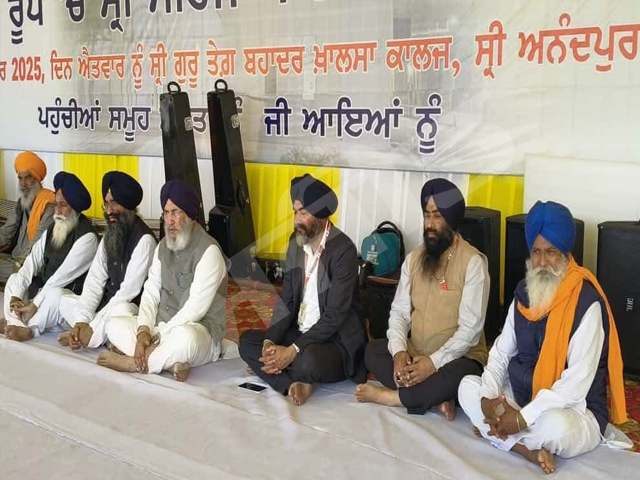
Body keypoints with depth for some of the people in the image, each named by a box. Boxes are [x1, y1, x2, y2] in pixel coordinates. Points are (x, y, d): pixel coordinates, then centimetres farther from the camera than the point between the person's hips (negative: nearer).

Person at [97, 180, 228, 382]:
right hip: (162, 326, 8)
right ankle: (170, 361, -23)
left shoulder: (208, 251, -16)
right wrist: (144, 331, -14)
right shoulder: (163, 246, 9)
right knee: (115, 325, -7)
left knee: (185, 337, -40)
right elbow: (151, 293, 4)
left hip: (199, 331, -8)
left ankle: (134, 362, -16)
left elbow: (195, 309, -21)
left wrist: (158, 338, -20)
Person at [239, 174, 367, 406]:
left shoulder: (343, 250, -20)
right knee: (247, 341, -7)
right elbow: (287, 300, 2)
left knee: (308, 361, -37)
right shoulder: (296, 243, 4)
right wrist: (270, 341, -14)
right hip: (300, 333, 8)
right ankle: (296, 384, -22)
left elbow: (335, 315, -23)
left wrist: (292, 351, -26)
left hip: (336, 340, -8)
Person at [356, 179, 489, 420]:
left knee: (460, 375, -37)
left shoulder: (473, 262, -12)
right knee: (373, 351, -18)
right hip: (415, 354, 5)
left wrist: (434, 362, -27)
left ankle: (392, 397, -18)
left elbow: (470, 327, -17)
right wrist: (399, 351, -17)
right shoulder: (413, 258, 5)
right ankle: (435, 396, -21)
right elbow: (399, 311, 2)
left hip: (457, 357, -5)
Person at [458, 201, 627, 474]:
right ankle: (530, 450, -20)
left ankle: (494, 432, -8)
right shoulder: (524, 293, 2)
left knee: (555, 425, -38)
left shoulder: (587, 302, -20)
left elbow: (578, 380, -25)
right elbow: (501, 351, 4)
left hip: (574, 411, -7)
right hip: (518, 398, 7)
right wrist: (489, 398, -14)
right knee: (468, 386, -7)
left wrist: (524, 418, -27)